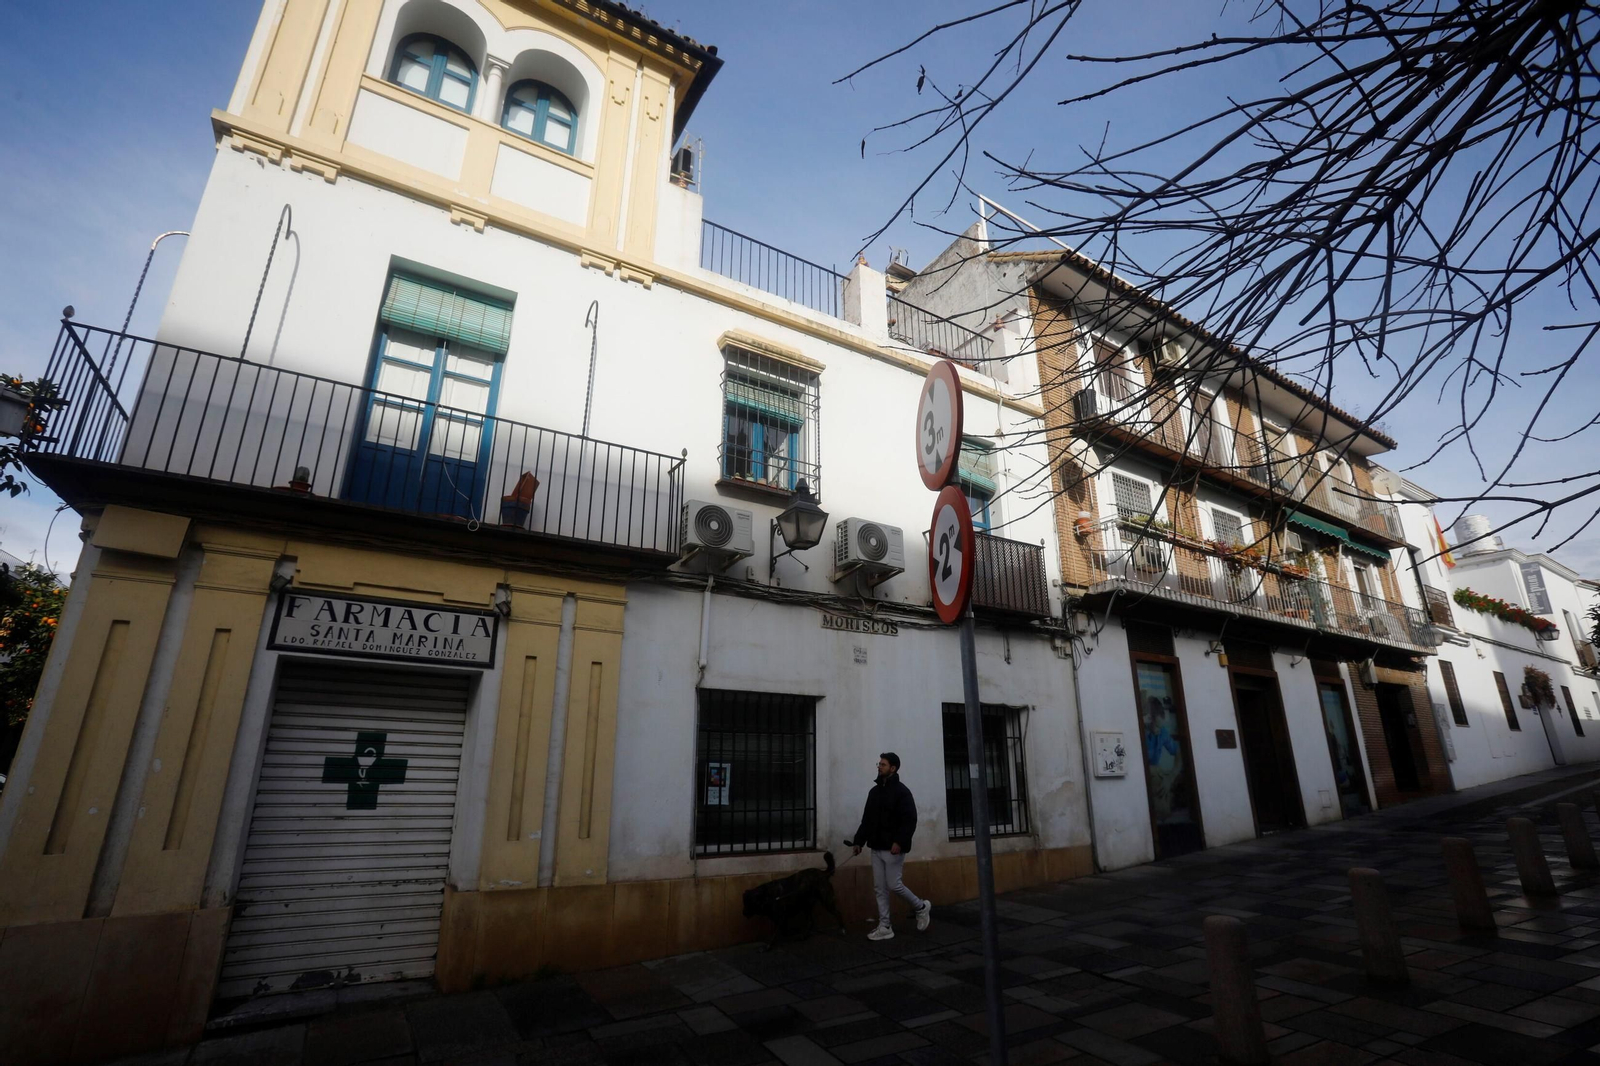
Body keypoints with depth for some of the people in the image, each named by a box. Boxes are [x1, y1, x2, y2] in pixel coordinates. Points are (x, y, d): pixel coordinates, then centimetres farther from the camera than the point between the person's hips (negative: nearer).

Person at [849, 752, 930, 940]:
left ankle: (922, 907, 22)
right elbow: (867, 820, 14)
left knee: (894, 885, -3)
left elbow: (910, 820, -17)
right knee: (880, 888, 8)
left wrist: (899, 842, -26)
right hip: (876, 848, 7)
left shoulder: (901, 791, -10)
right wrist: (859, 841, 7)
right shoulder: (874, 791, 11)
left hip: (893, 848, -7)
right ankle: (884, 928, 16)